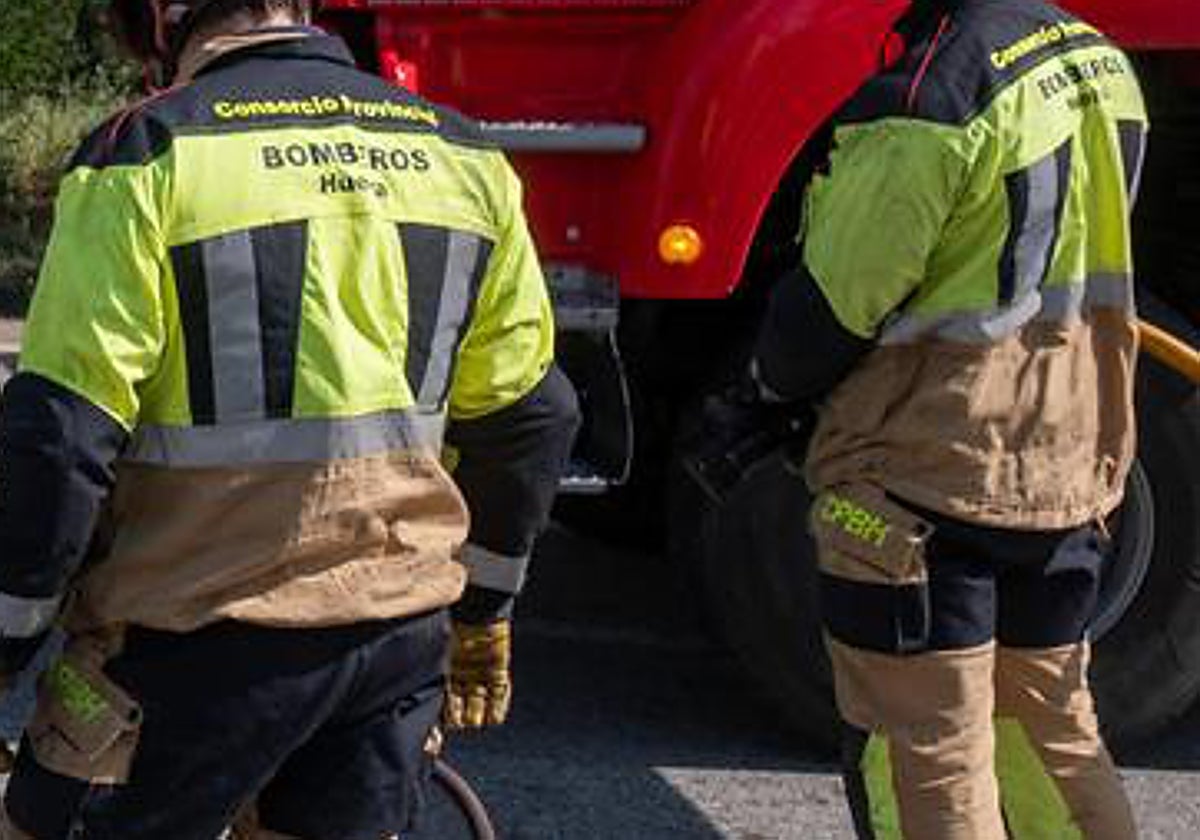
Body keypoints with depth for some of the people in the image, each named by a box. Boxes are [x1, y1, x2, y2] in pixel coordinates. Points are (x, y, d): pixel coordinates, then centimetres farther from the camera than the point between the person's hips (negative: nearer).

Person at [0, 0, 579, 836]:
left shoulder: (147, 154, -10)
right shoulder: (461, 151, 7)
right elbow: (527, 413, 12)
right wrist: (484, 609, 23)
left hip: (200, 640, -5)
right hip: (402, 635, 5)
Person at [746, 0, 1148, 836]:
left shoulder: (930, 93, -21)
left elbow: (836, 301, -16)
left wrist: (774, 376, 4)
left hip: (927, 479, -8)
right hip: (1067, 474, 8)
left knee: (926, 754, 2)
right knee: (1052, 730, 21)